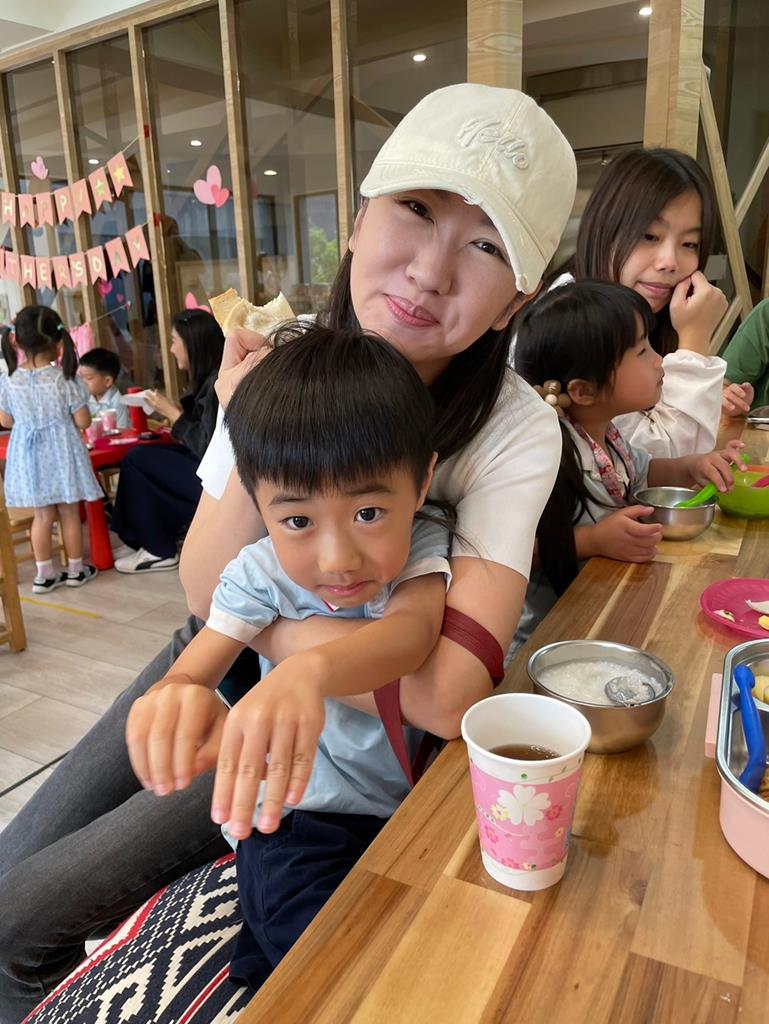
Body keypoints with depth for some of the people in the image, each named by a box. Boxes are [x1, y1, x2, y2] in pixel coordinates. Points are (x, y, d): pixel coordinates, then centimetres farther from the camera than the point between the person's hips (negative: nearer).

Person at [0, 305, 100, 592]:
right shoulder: (65, 379, -14)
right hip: (61, 453, -3)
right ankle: (75, 569, 21)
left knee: (43, 515, 13)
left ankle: (44, 573, 20)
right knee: (69, 513, 10)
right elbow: (83, 421, -11)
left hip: (29, 456, 3)